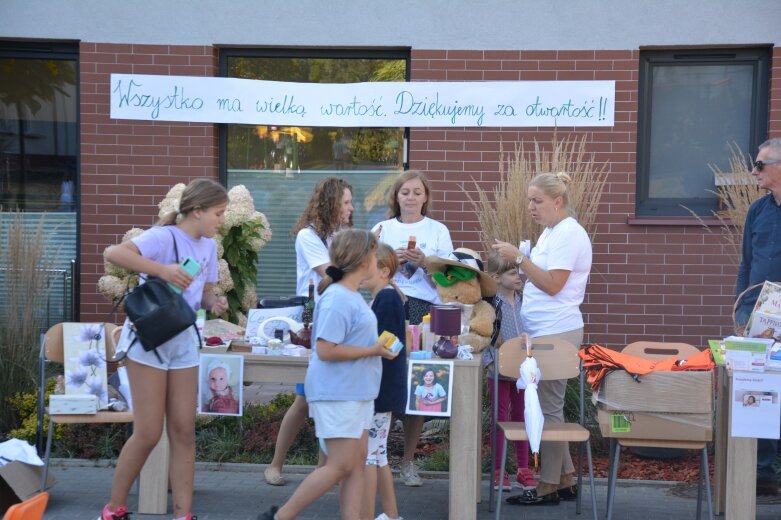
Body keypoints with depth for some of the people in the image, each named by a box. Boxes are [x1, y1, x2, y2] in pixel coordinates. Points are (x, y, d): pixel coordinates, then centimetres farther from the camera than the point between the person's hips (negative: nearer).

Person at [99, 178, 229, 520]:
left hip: (184, 342, 7)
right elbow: (113, 253, -31)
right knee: (148, 434, -4)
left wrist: (214, 304, -6)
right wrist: (161, 269, -38)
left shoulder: (208, 246, 8)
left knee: (184, 432, 5)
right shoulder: (164, 237, -16)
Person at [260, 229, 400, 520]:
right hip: (337, 395, -10)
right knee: (341, 466, -6)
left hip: (356, 393, 10)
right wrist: (372, 351, -17)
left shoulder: (353, 296, 12)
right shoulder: (337, 299, -18)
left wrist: (376, 347, 11)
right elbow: (325, 350, -23)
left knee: (357, 463, 8)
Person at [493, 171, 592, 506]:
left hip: (556, 332, -10)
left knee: (548, 408, -4)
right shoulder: (551, 232, 17)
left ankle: (548, 486, 4)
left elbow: (552, 284, -18)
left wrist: (519, 258, -15)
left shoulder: (568, 233, -12)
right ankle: (565, 480, 19)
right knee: (549, 407, 12)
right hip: (544, 331, 10)